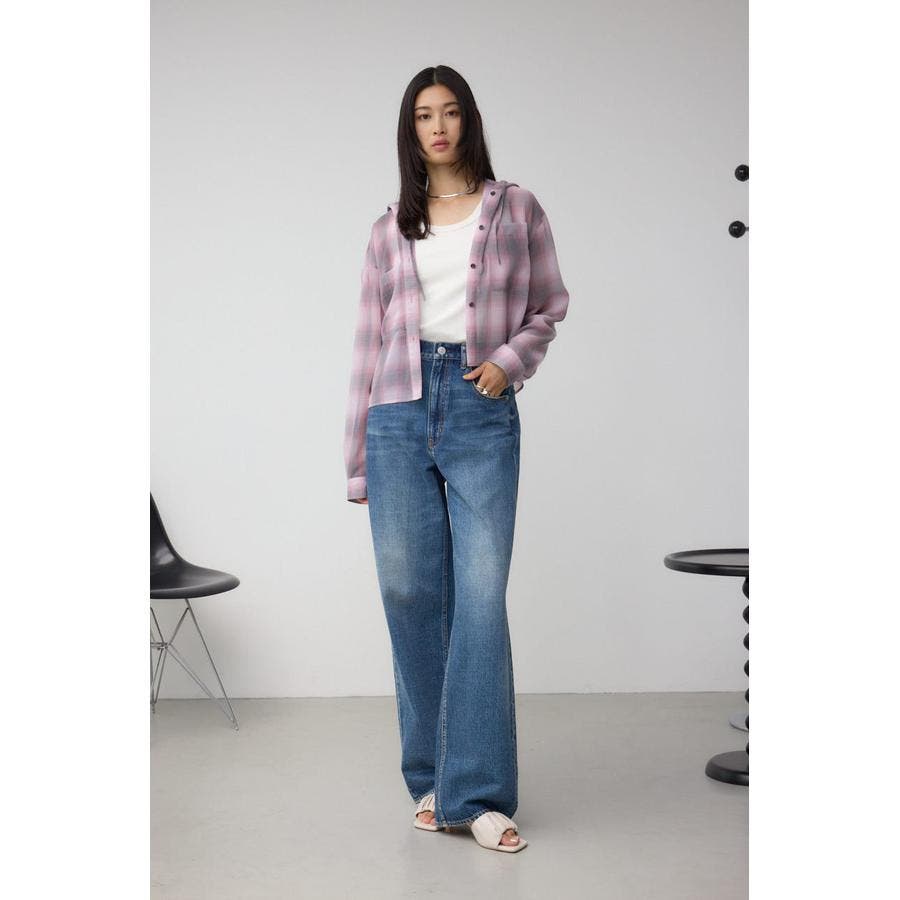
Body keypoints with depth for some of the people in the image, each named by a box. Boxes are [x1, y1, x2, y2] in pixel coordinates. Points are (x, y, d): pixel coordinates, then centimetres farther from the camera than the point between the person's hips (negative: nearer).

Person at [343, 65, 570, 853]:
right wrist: (357, 460, 11)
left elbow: (550, 305, 15)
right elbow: (369, 342, 13)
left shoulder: (517, 210, 10)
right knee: (410, 595, 2)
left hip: (482, 412, -2)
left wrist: (511, 360, -6)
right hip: (400, 412, 2)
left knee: (482, 599, -9)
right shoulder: (391, 229, 15)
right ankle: (431, 779, 15)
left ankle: (479, 794, -3)